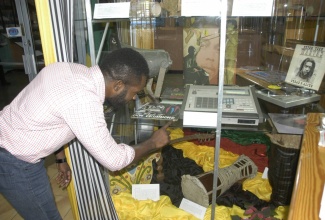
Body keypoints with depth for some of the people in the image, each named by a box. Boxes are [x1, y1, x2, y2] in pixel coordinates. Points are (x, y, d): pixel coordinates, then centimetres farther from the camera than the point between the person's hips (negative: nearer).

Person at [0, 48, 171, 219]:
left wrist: (61, 158, 14)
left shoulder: (76, 70, -7)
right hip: (15, 163, -8)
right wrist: (153, 143, -10)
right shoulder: (83, 101, -34)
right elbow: (113, 160, -25)